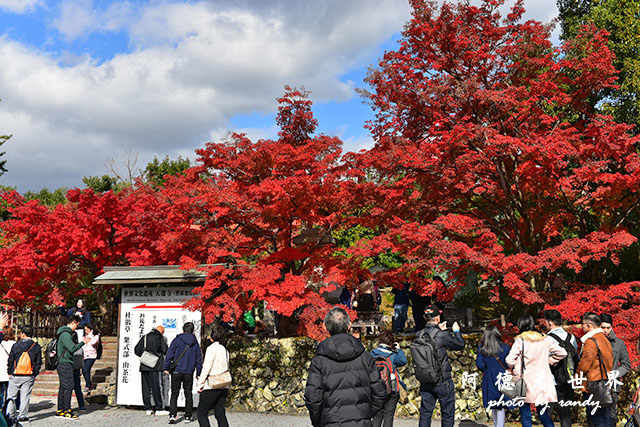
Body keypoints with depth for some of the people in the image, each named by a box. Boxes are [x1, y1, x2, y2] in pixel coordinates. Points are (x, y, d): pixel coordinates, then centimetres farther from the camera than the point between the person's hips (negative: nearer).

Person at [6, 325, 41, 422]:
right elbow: (39, 363, 2)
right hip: (29, 377, 1)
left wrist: (10, 373, 12)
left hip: (15, 376, -1)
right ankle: (22, 416, 7)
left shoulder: (16, 345, -3)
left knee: (11, 396, 10)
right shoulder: (37, 347, 0)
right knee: (25, 397, 6)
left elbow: (10, 360, 2)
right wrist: (35, 374, 10)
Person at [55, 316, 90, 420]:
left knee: (63, 387, 12)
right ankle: (67, 411, -8)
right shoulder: (65, 334, -16)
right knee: (69, 386, -9)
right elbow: (72, 348, -21)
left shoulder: (66, 333, 17)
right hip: (65, 363, -11)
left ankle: (60, 410, 16)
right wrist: (83, 342, -12)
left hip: (63, 364, 11)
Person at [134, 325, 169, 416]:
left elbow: (137, 350, 11)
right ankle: (159, 408, -2)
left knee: (146, 388, 7)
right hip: (155, 366, -5)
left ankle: (148, 408, 10)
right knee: (156, 387, -3)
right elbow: (165, 350, -8)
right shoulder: (159, 337, -3)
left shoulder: (144, 337, 12)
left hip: (144, 366, 5)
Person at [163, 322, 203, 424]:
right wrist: (198, 373, 18)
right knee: (188, 394, 12)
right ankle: (188, 416, 12)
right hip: (189, 373, 2)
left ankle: (172, 415, -9)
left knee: (174, 394, 4)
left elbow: (170, 354, -7)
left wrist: (166, 368, -1)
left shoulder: (177, 340, -3)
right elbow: (199, 360, 10)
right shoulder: (195, 343, 7)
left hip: (176, 372, -2)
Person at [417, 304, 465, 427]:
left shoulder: (420, 335, -3)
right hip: (443, 382, -5)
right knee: (448, 413, 10)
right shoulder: (442, 335, -19)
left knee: (425, 412, 12)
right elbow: (460, 345, -5)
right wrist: (456, 331, 11)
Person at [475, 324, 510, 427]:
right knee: (501, 407, 2)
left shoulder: (481, 348, -4)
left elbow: (479, 364, -9)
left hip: (489, 380, 2)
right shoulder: (504, 347, -6)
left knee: (493, 406, 19)